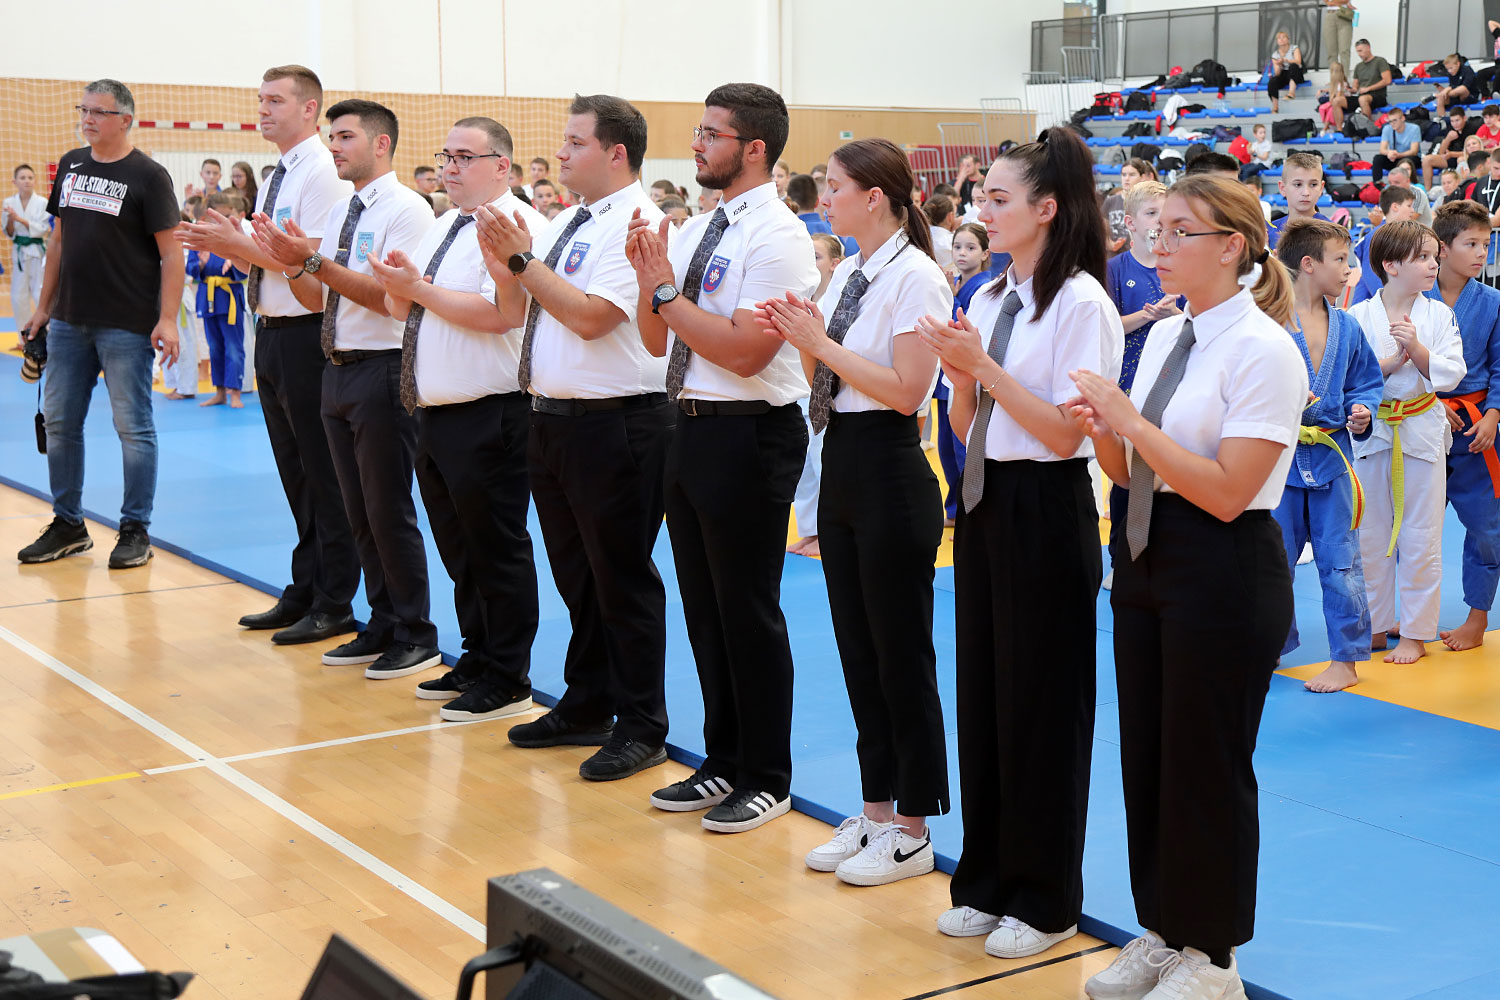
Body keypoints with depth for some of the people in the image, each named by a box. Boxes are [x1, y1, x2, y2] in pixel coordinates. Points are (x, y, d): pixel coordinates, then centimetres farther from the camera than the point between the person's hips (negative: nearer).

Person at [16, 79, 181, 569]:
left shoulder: (148, 176, -6)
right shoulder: (70, 165, 11)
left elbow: (171, 254, -9)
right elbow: (59, 241, 17)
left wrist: (167, 319, -17)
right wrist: (43, 307, 15)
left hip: (127, 326, -6)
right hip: (69, 321, 6)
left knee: (133, 426, 0)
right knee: (59, 422, 9)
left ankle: (135, 530, 10)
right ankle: (68, 525, 22)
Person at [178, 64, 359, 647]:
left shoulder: (323, 173, -13)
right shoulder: (276, 177, 16)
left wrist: (241, 245, -18)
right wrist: (228, 243, 2)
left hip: (307, 335, -9)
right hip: (271, 332, 9)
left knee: (322, 473, -1)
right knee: (293, 471, 16)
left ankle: (334, 604, 8)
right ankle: (304, 592, 27)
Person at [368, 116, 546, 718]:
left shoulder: (517, 226, -12)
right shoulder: (442, 228, 17)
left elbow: (504, 312, -26)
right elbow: (401, 308, 20)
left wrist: (420, 289, -19)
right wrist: (398, 287, -3)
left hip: (487, 418, -9)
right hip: (436, 414, 9)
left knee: (497, 551, 0)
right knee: (457, 549, 17)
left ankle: (506, 681, 11)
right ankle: (476, 660, 31)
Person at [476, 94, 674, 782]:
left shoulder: (635, 222, -13)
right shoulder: (565, 224, 14)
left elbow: (590, 316, -23)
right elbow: (511, 308, 17)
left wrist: (522, 257, -16)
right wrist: (501, 255, -1)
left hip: (613, 423, -9)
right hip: (553, 417, 9)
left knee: (622, 579, 1)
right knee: (574, 573, 18)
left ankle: (641, 727, 13)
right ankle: (586, 707, 32)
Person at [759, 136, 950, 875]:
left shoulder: (915, 276, -14)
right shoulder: (846, 273, 11)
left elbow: (905, 390, -21)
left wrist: (821, 342, -18)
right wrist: (800, 338, -3)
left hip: (889, 471, -9)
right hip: (839, 467, 9)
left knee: (901, 655, 1)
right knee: (857, 650, 14)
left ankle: (911, 831, 13)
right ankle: (876, 808, 27)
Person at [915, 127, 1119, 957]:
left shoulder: (1081, 302, -12)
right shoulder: (987, 299, 9)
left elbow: (1066, 432, -17)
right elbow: (966, 426, 11)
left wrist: (983, 365, -18)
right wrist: (959, 373, -8)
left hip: (1046, 511, -7)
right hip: (984, 501, 7)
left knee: (1040, 703, 3)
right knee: (983, 692, 13)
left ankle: (1045, 900, 18)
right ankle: (987, 880, 28)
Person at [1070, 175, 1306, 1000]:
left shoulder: (1263, 351, -15)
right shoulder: (1164, 337, 8)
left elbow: (1227, 492, -21)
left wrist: (1131, 421, -21)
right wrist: (1105, 432, -7)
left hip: (1223, 573, -8)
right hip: (1145, 560, 8)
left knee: (1206, 763, 4)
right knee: (1145, 750, 15)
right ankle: (1161, 932, 31)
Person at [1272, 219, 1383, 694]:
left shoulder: (1346, 327, 6)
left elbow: (1366, 382, 14)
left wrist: (1361, 411, -5)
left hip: (1330, 456, 3)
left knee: (1339, 561, 4)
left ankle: (1347, 659, 13)